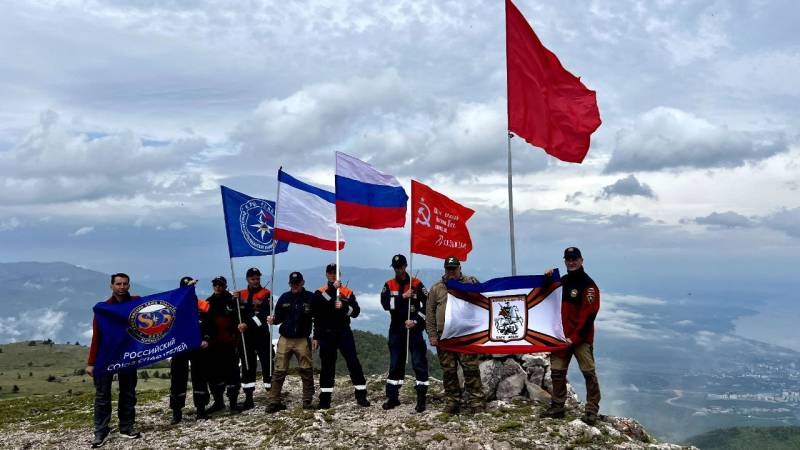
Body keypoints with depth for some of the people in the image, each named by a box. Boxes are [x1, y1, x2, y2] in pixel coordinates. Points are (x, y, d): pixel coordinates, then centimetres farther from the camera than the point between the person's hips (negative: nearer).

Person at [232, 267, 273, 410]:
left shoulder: (266, 294, -3)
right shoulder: (241, 295, 12)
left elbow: (263, 314, -15)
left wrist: (248, 324, -23)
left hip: (262, 334, -4)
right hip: (245, 336, 4)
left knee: (268, 365, -6)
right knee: (247, 366, 9)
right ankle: (248, 398, 16)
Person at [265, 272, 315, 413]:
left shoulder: (310, 297, 0)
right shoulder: (284, 298, 7)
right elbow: (278, 317, 11)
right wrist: (272, 320, -9)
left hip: (303, 340, -2)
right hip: (284, 339, 2)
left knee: (306, 371, 2)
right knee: (279, 371, 0)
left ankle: (307, 401, 13)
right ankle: (274, 401, 7)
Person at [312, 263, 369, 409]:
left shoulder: (347, 292, 4)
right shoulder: (320, 292, 4)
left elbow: (356, 311, -5)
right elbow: (318, 305, -15)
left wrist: (344, 307, -20)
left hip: (344, 333, 0)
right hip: (326, 335, 0)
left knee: (354, 363, -4)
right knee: (327, 367, 6)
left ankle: (361, 396, 4)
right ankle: (325, 400, 14)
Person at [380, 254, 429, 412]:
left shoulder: (416, 284, -2)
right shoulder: (389, 285, 6)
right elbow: (385, 303, -10)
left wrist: (416, 321, -14)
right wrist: (402, 297, -18)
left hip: (414, 329, -3)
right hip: (396, 329, 3)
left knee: (419, 363, -4)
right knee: (395, 364, 10)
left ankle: (422, 398, 1)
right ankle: (392, 397, 19)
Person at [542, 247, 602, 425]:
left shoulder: (588, 285, -11)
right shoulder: (561, 281, 11)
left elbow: (588, 315, -15)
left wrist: (574, 338, -18)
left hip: (581, 337, -6)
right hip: (561, 336, 6)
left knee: (589, 372, -5)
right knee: (557, 371, 8)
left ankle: (592, 410, 4)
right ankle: (557, 407, 18)